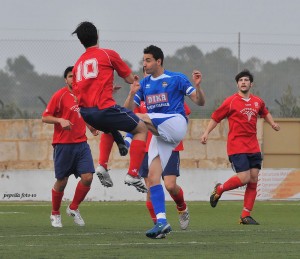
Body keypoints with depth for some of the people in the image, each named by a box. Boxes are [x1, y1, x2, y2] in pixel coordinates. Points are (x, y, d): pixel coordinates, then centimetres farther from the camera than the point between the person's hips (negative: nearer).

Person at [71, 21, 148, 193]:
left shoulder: (78, 63, 18)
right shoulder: (108, 54, 1)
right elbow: (130, 79, 7)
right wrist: (136, 79, 31)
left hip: (85, 112, 7)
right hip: (104, 107, -7)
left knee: (110, 127, 37)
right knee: (142, 128, 7)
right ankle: (133, 175, -7)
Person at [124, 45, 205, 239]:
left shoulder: (176, 79, 3)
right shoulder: (144, 84, 17)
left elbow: (200, 102, 1)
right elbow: (127, 109, 11)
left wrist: (197, 86, -19)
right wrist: (132, 93, -7)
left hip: (176, 123, -6)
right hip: (159, 134, 6)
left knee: (138, 118, -28)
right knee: (153, 177, -5)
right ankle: (162, 222, -4)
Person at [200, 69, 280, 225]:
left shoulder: (258, 102, 11)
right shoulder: (231, 101, -3)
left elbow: (265, 113, 33)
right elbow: (215, 118, 2)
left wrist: (272, 123, 18)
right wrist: (206, 133, -8)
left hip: (253, 148, 5)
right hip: (236, 146, -5)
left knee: (253, 180, 0)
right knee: (244, 178, -16)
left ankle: (246, 216, 5)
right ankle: (219, 190, 12)